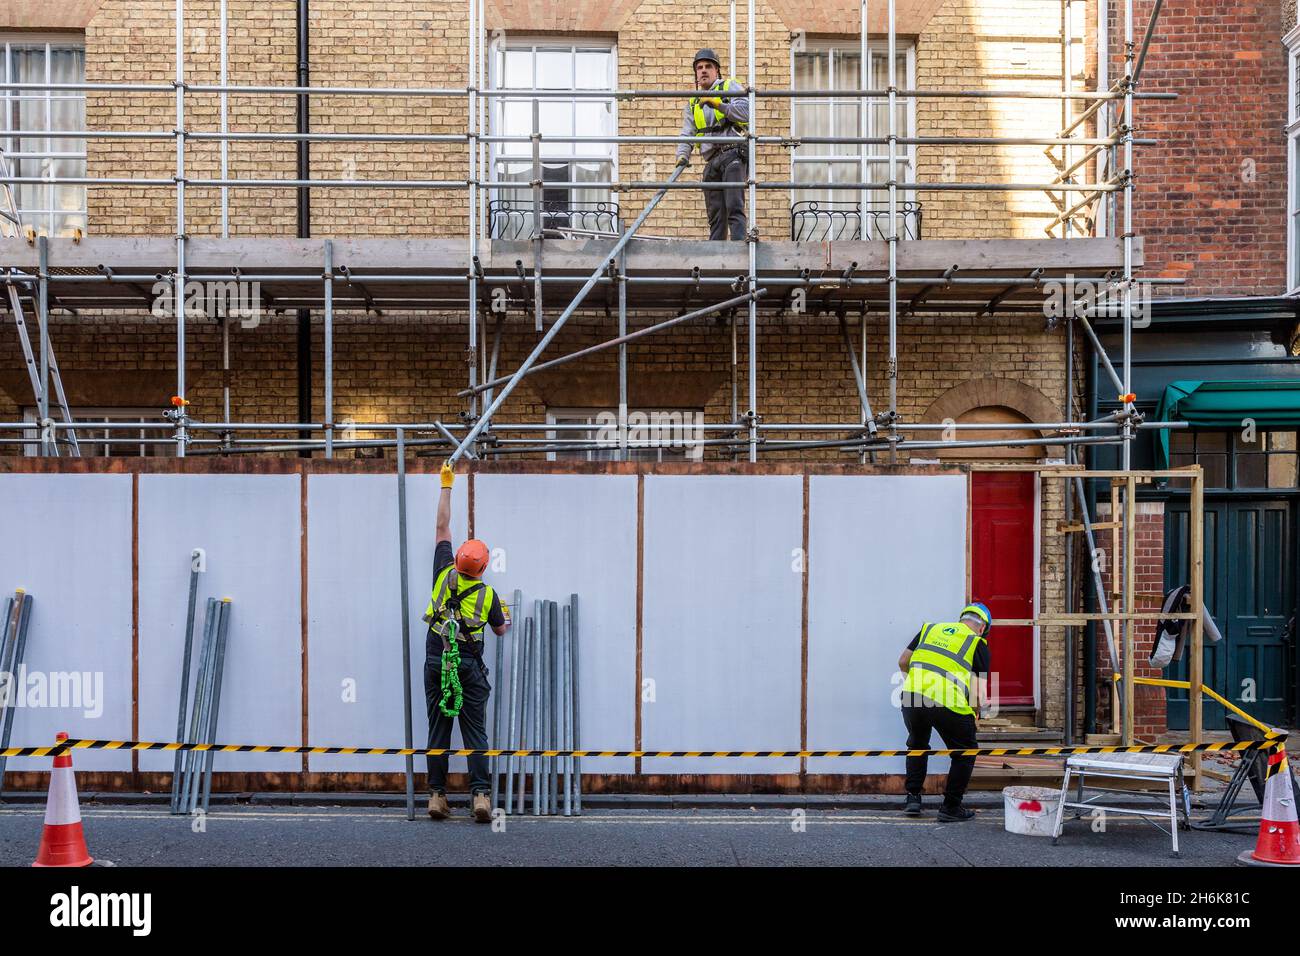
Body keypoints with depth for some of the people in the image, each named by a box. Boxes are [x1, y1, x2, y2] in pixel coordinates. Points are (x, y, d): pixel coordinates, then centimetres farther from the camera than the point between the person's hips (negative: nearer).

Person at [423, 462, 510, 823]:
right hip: (469, 668, -1)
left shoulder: (444, 574, -1)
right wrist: (506, 616, 37)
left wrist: (447, 485, 16)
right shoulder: (488, 594, -2)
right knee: (475, 732, 0)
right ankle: (480, 794, -8)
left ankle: (437, 796, 3)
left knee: (438, 731, 4)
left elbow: (442, 527, 9)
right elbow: (500, 630, 14)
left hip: (436, 664, 1)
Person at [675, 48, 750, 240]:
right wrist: (682, 156, -3)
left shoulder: (730, 87, 9)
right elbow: (687, 134, 16)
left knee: (734, 207, -19)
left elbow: (745, 112, -7)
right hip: (712, 161, 6)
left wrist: (718, 104, -13)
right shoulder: (693, 103, 25)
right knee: (715, 215, 4)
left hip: (733, 153, -6)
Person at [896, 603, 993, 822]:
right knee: (965, 753, 20)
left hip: (912, 696, 4)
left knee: (917, 744, 31)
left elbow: (903, 662, 25)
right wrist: (975, 710, 25)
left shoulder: (930, 629, 22)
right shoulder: (978, 644, 11)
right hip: (948, 702, -4)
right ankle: (950, 808, 20)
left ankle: (912, 798, 28)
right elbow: (978, 693, 5)